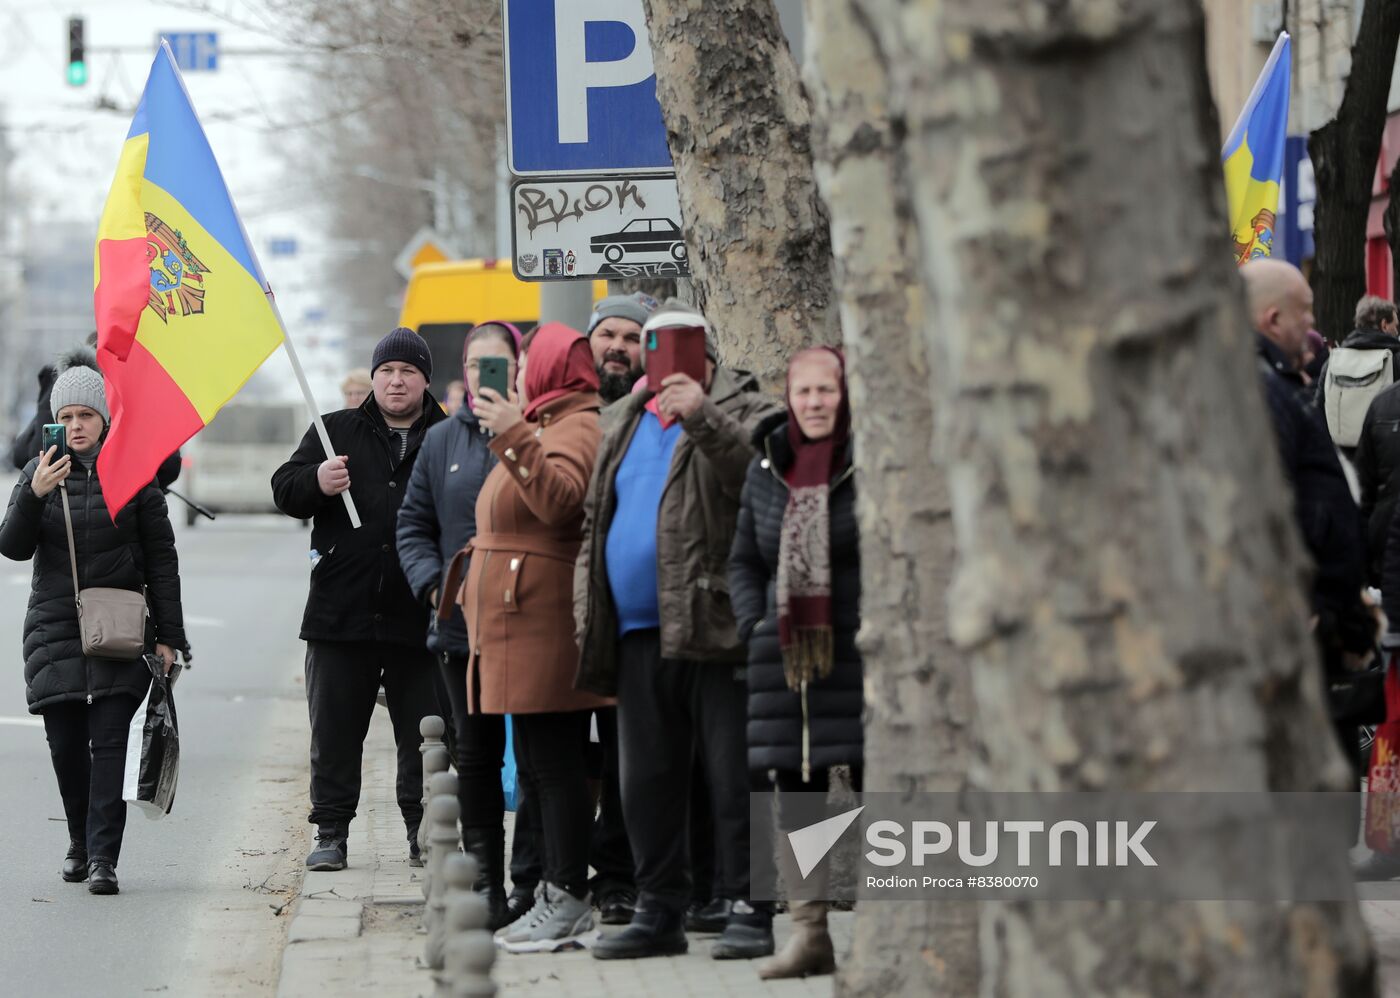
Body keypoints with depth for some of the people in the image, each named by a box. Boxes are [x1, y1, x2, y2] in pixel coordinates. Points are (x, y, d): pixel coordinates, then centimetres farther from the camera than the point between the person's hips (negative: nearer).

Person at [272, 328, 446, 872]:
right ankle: (330, 832, 12)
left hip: (420, 619, -1)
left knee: (424, 735, 5)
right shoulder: (336, 431, 9)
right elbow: (284, 490, 4)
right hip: (342, 615, 1)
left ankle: (424, 829, 16)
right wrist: (316, 483, -18)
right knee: (335, 732, 4)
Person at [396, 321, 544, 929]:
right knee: (476, 756, 9)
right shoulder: (443, 441, 11)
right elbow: (414, 525, 14)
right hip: (462, 623, 5)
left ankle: (530, 881, 2)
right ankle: (486, 884, 16)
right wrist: (433, 581, -1)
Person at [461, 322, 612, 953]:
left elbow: (561, 500, -28)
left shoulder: (577, 428, -8)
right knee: (536, 765, 11)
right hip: (516, 629, 11)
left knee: (553, 761, -10)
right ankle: (560, 899, 13)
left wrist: (514, 438, -32)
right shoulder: (547, 425, 26)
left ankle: (568, 901, -10)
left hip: (546, 626, -11)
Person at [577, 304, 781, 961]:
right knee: (647, 782, 10)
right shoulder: (626, 426, 21)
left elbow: (756, 471, -20)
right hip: (640, 635, 7)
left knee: (733, 778, -6)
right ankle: (659, 911, 18)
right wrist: (589, 613, 18)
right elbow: (596, 517, 25)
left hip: (716, 630, -7)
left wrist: (702, 416, -33)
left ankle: (747, 911, -3)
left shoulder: (742, 414, 1)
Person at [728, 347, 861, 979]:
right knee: (793, 789, 4)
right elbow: (744, 561, 19)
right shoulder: (767, 470, 12)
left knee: (876, 783, -4)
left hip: (859, 650, -5)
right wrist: (755, 627, 5)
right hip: (785, 658, 5)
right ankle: (809, 932, 8)